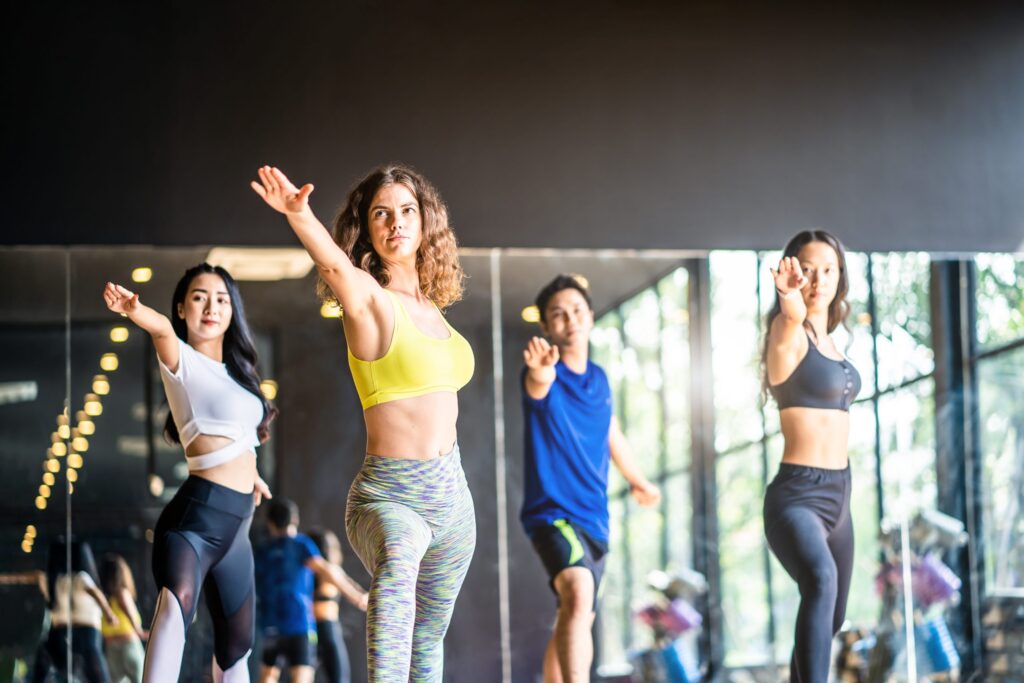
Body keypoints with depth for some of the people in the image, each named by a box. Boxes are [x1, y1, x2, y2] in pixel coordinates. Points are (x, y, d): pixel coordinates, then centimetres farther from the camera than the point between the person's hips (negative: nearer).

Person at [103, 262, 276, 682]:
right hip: (198, 514, -8)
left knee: (236, 643, 18)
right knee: (176, 602, -35)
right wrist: (136, 311, -49)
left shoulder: (236, 370, 17)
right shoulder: (182, 359, -4)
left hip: (237, 522, 8)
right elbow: (162, 329, -29)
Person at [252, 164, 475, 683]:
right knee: (397, 562, -39)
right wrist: (299, 215, -50)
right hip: (390, 497, -8)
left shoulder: (429, 305, 11)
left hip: (451, 494, 8)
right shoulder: (369, 300, -11)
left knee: (428, 639, 18)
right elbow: (335, 265, -34)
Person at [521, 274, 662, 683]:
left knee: (574, 624, 15)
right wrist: (541, 370, -61)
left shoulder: (598, 378, 10)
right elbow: (539, 384, -37)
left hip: (594, 519, 8)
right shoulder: (544, 376, -10)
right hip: (552, 512, -8)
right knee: (578, 593, -32)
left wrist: (637, 480, 42)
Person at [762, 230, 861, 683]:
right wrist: (792, 307, -60)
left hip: (836, 492, 9)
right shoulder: (789, 330, -13)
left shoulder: (825, 336, 12)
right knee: (821, 582, -37)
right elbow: (789, 324, -40)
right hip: (797, 494, -9)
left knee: (831, 617, 21)